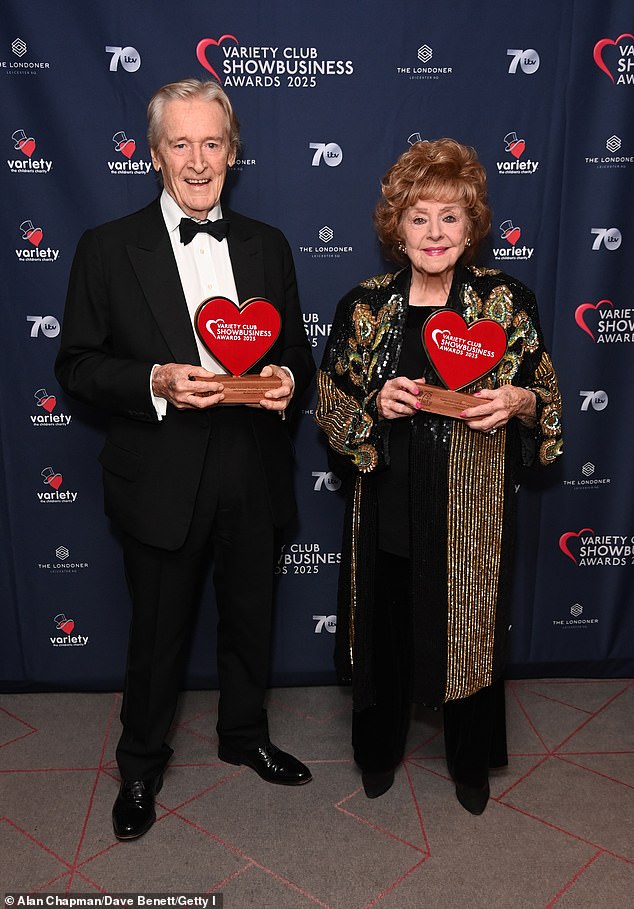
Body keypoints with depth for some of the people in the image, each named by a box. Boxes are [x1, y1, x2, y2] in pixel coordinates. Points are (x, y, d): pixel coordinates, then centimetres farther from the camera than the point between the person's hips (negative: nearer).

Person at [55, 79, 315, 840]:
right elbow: (76, 365, -5)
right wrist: (154, 381, -22)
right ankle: (141, 764, 39)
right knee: (157, 633, 14)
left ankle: (244, 735, 47)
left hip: (252, 479, 4)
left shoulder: (267, 246, 6)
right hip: (161, 483, -3)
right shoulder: (108, 248, -4)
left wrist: (287, 378, -12)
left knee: (249, 620, 20)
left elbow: (295, 350, 11)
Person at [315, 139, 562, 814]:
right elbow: (329, 402, 3)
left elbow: (547, 397, 3)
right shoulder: (365, 305, 0)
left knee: (469, 634, 14)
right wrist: (375, 405, -16)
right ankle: (379, 751, 42)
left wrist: (518, 401, -19)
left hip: (472, 514, 0)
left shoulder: (506, 300, -2)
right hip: (388, 508, 1)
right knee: (386, 630, 14)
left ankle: (470, 763, 42)